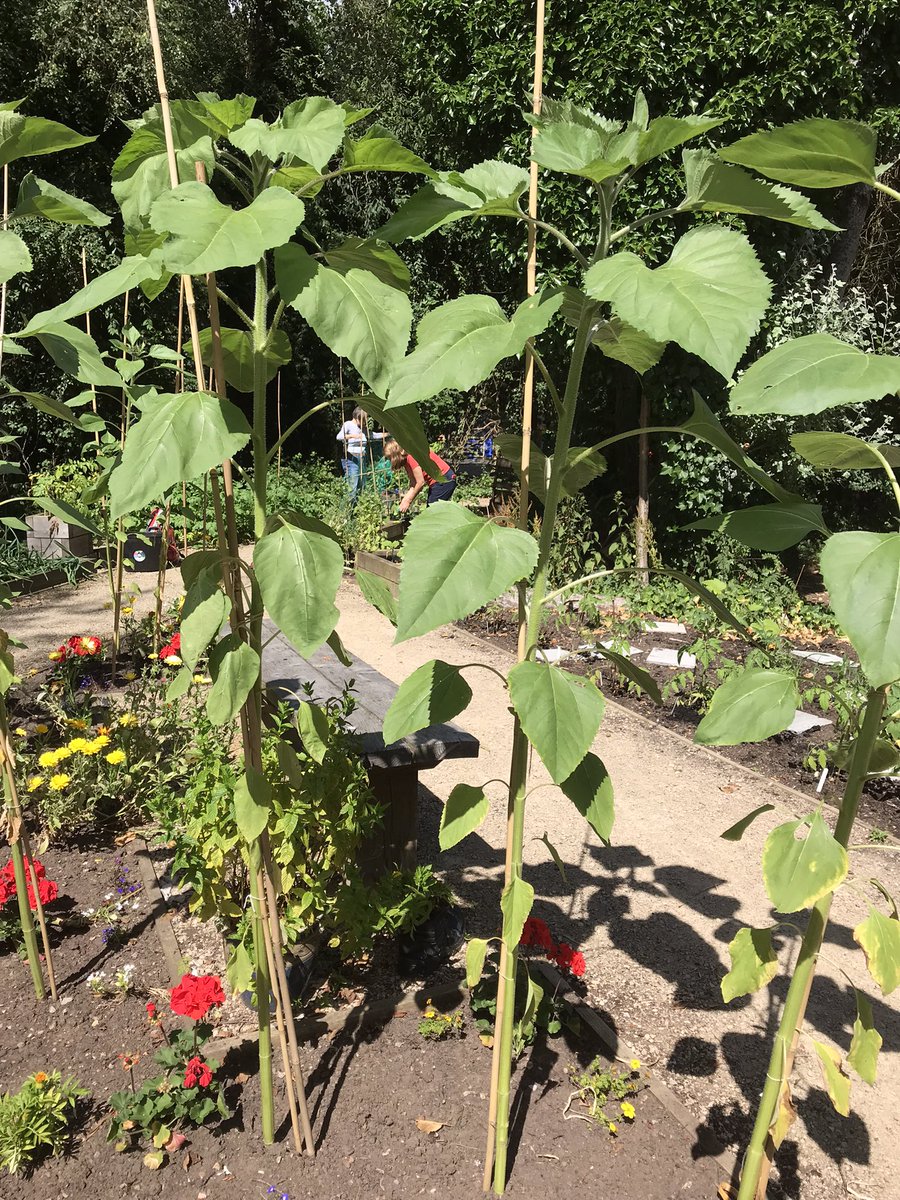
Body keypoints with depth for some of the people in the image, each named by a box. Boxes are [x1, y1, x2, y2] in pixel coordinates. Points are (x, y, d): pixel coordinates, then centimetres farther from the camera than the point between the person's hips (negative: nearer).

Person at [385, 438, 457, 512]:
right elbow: (413, 484, 5)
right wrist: (406, 498, -10)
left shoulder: (411, 456, -20)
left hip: (444, 480, -10)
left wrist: (408, 501, -13)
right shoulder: (406, 461, 10)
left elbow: (420, 483, -20)